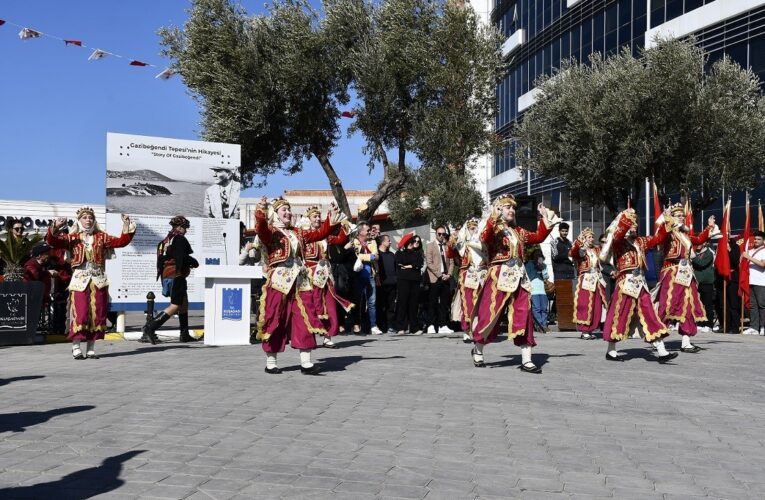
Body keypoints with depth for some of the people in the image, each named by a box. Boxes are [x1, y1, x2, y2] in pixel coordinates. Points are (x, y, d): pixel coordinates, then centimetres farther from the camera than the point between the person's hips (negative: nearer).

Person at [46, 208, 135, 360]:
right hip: (80, 280, -3)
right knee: (80, 314, -9)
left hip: (98, 281, 3)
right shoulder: (72, 238, 5)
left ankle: (91, 348, 11)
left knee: (97, 314, 3)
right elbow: (53, 241, -6)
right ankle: (76, 347, 1)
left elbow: (121, 241, 3)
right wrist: (55, 228, -23)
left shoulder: (101, 237, 11)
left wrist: (126, 227, -9)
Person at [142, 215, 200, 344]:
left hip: (166, 276, 9)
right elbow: (182, 257, -20)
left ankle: (185, 334, 17)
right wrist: (194, 263, -2)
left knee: (184, 303, 16)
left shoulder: (164, 240, 17)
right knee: (175, 306, -8)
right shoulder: (180, 239, -8)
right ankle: (150, 327, -17)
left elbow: (161, 260, 16)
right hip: (176, 276, -9)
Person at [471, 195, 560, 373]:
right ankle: (477, 350, 23)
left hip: (519, 277, 6)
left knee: (524, 317, -1)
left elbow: (538, 237, 18)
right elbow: (484, 238, -24)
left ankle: (526, 360, 1)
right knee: (490, 314, 0)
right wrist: (494, 218, -32)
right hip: (499, 276, -6)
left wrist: (545, 218, 12)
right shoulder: (494, 229, -2)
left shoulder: (519, 231, 18)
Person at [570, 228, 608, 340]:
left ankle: (590, 329, 16)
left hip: (597, 281, 7)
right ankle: (584, 331, -1)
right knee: (585, 306, -6)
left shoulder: (596, 250, 14)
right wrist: (579, 241, -38)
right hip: (586, 281, -7)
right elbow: (571, 253, -28)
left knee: (596, 306, 7)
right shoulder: (581, 250, -7)